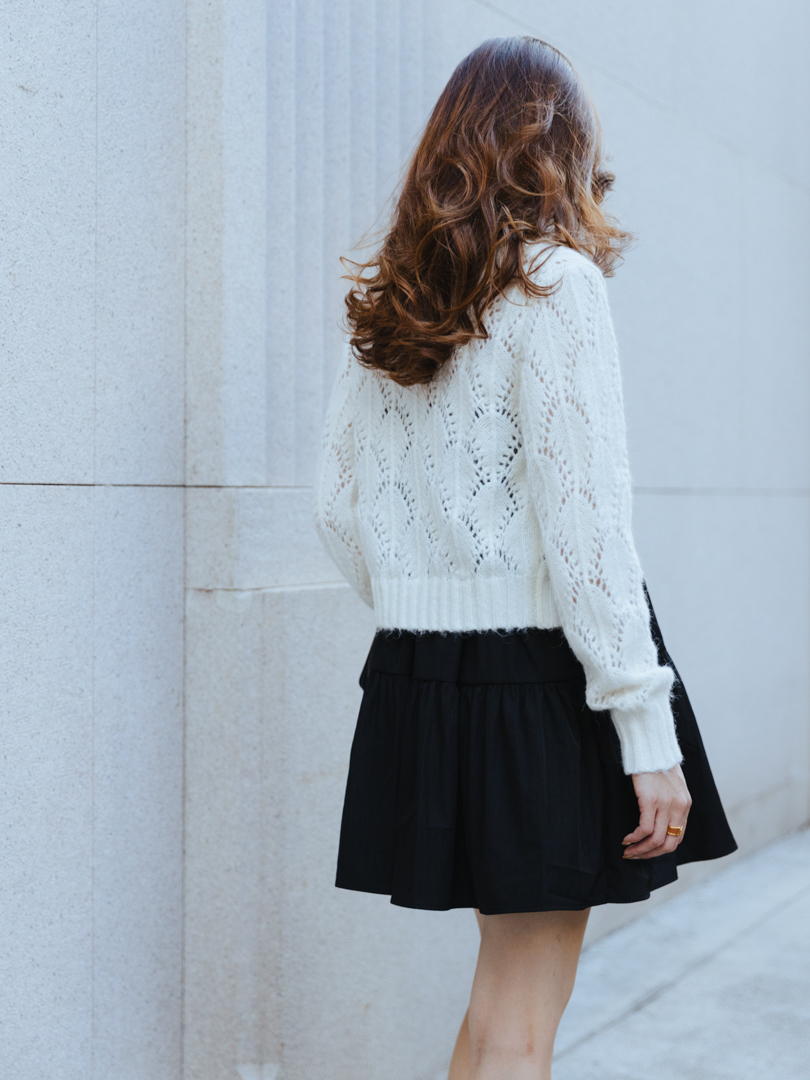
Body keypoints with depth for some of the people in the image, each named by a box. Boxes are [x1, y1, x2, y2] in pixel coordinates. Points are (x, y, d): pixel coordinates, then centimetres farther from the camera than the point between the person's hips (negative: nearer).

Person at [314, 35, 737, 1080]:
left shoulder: (386, 302, 10)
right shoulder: (553, 280, -10)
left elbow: (336, 506, 11)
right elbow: (583, 521, -16)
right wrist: (647, 727, -14)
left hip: (419, 675, 7)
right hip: (539, 675, -7)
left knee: (503, 994, 21)